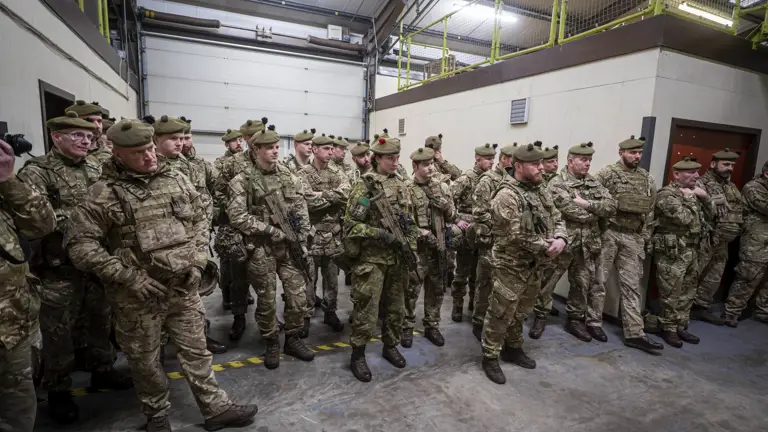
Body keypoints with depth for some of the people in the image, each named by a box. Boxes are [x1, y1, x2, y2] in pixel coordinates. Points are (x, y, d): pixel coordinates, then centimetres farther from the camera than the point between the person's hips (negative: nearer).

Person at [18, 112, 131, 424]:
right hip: (59, 269, -5)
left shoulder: (97, 169, 8)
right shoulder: (36, 172, -8)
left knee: (101, 320, 17)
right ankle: (58, 390, 26)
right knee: (59, 331, 8)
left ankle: (102, 370, 36)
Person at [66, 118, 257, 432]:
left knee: (196, 350, 13)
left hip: (184, 287, 3)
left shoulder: (177, 179, 3)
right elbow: (79, 243, -10)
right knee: (145, 359, 15)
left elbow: (201, 218, 10)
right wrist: (129, 277, -15)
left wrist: (198, 261, -1)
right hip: (137, 295, -2)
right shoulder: (104, 192, -9)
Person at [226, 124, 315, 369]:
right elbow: (237, 216, -14)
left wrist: (302, 240, 0)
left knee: (299, 296, 7)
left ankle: (293, 340, 27)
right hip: (261, 249, -3)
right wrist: (270, 230, -16)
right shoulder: (242, 181, -6)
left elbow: (301, 209, 8)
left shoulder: (288, 176, 7)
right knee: (266, 300, 8)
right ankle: (271, 344, 28)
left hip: (290, 246, 4)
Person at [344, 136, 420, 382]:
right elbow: (351, 224, -14)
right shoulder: (364, 186, -10)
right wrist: (381, 234, -21)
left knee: (396, 306, 16)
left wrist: (411, 244, 5)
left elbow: (410, 221, 16)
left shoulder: (402, 186, 9)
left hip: (398, 258, 6)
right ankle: (357, 355, 19)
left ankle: (390, 347, 36)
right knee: (366, 310, 1)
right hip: (371, 258, -6)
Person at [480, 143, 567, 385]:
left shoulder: (540, 191, 8)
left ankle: (513, 348, 40)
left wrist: (560, 239, -13)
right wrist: (546, 247, -15)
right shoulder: (507, 195, -19)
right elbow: (517, 235, -24)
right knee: (501, 313, 2)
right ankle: (490, 357, 17)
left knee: (520, 311, 22)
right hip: (511, 265, -8)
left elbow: (557, 219, 8)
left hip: (533, 264, 9)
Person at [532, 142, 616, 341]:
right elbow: (572, 211, -20)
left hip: (587, 244, 6)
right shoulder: (557, 183, -10)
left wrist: (587, 204, -16)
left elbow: (611, 206, -1)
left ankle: (575, 320, 32)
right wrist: (595, 213, -5)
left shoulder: (594, 184, 11)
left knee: (583, 284, 15)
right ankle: (540, 318, 21)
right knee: (547, 282, 4)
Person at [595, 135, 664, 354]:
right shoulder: (607, 174, -5)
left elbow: (650, 211, 16)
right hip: (608, 234, -5)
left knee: (632, 285, 7)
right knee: (597, 280, 3)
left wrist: (647, 238, 13)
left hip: (633, 237, 5)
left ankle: (634, 333, 13)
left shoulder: (647, 179, 12)